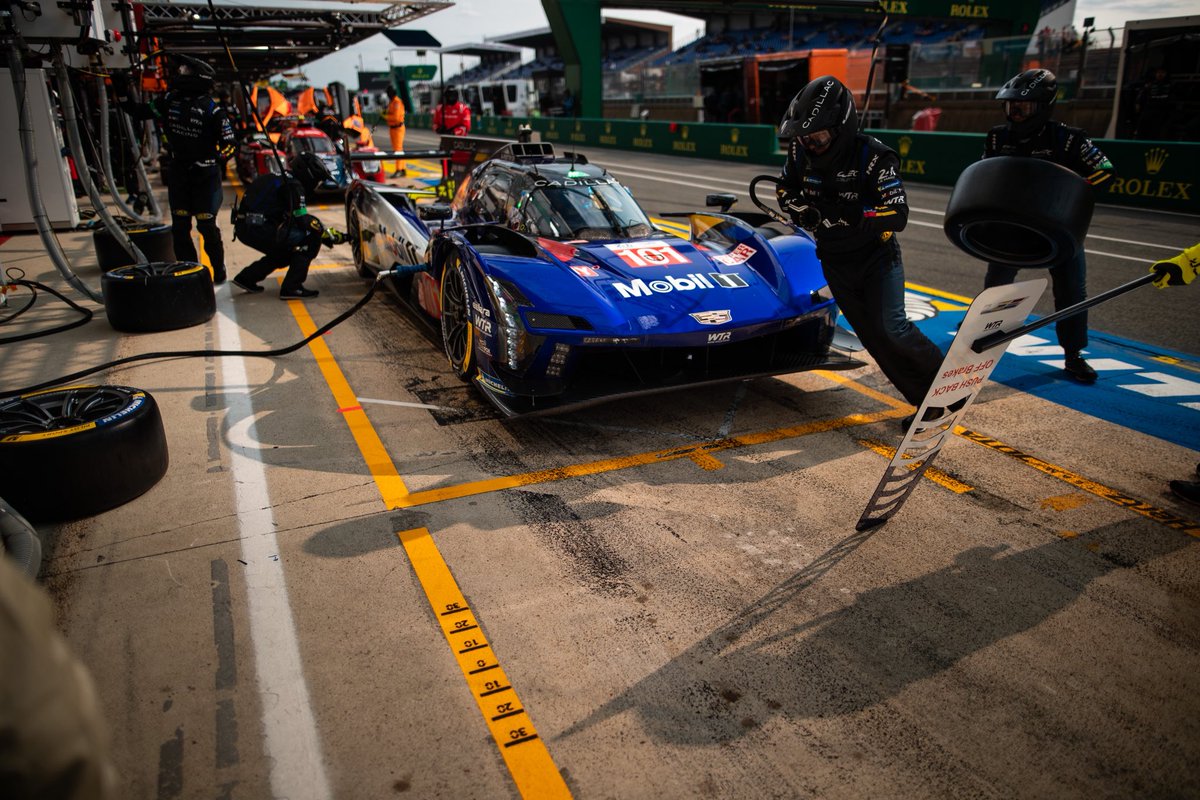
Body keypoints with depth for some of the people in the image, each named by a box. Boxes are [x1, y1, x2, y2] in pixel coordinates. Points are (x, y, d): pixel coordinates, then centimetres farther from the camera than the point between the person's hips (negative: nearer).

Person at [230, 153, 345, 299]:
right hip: (260, 230, -10)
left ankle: (246, 278, 26)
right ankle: (291, 287, -9)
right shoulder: (293, 185, -7)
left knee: (288, 252, 28)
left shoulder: (284, 180, 23)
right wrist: (331, 235, -4)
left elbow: (295, 219, 26)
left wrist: (327, 234, 21)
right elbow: (303, 220, -14)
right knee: (312, 236, -7)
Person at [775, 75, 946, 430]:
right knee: (873, 338, 5)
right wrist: (804, 212, -9)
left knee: (891, 329, -17)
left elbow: (897, 215, -28)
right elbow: (785, 189, 11)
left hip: (877, 255, -5)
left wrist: (844, 217, -35)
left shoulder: (873, 156, -22)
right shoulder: (801, 152, -7)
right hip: (835, 261, 5)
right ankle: (924, 401, 16)